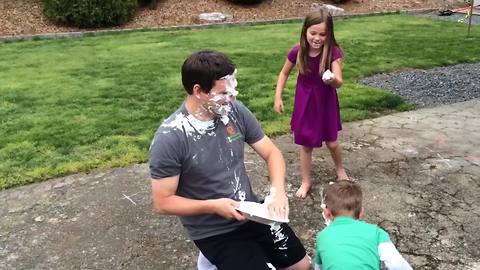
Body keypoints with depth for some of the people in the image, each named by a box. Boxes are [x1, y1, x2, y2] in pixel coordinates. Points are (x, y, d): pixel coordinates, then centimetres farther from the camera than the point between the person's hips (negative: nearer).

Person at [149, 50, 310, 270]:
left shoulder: (235, 111, -10)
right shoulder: (169, 138, -23)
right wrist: (213, 206, -25)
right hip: (214, 232, -5)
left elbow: (271, 153, -1)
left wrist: (278, 190, -18)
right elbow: (163, 202, -16)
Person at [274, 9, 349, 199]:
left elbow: (339, 83, -25)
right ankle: (305, 182, 29)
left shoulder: (333, 52, -19)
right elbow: (284, 73, 2)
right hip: (304, 103, 1)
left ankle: (340, 170, 44)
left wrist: (333, 79, -48)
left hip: (326, 102, -1)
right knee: (306, 145, 9)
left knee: (332, 143, 11)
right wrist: (278, 97, -3)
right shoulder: (297, 51, -15)